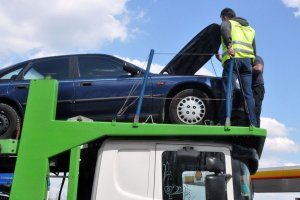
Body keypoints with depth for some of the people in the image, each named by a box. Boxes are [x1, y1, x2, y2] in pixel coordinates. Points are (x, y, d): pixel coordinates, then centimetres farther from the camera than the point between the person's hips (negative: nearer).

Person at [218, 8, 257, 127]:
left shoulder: (227, 23, 15)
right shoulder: (250, 29, 33)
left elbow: (224, 29, -12)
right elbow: (254, 50, 28)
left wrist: (229, 45, -24)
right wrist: (251, 64, 27)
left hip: (233, 59, -5)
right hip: (248, 60, 5)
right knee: (248, 93, 2)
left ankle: (224, 122, -18)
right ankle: (253, 123, -4)